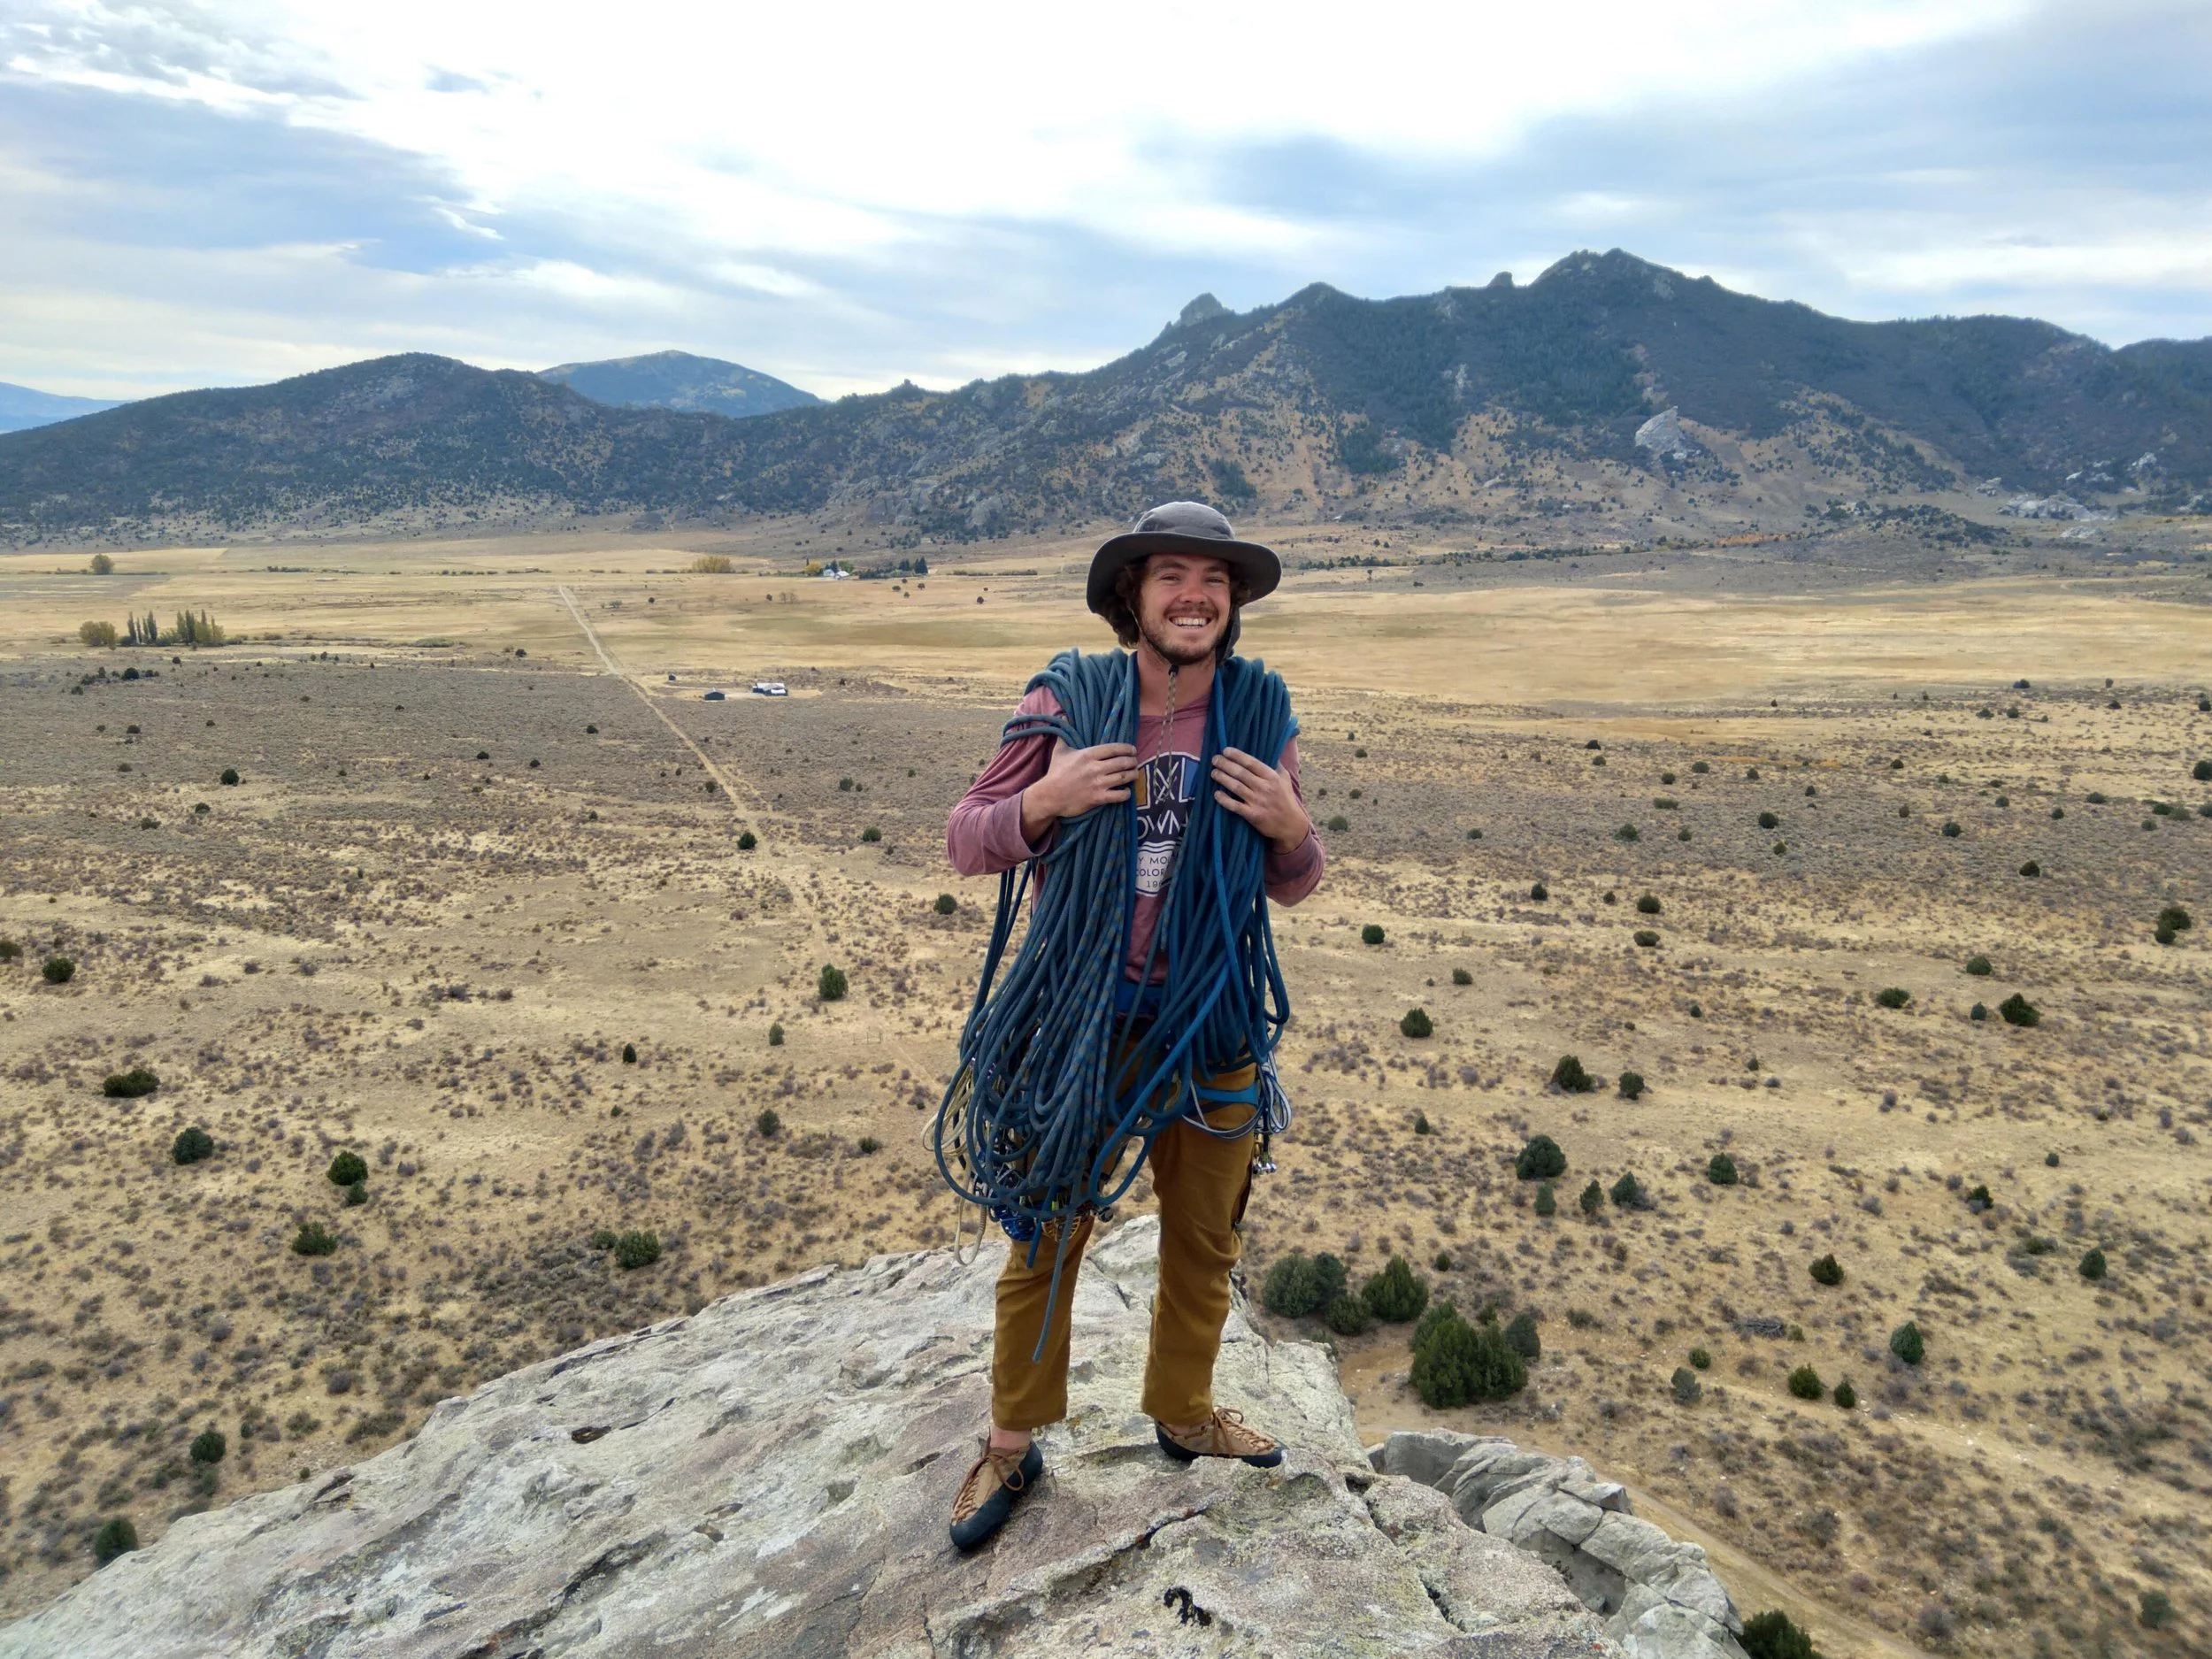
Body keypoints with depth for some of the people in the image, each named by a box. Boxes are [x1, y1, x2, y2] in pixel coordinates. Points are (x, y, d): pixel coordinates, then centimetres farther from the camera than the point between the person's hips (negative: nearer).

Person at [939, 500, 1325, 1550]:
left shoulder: (1260, 712, -4)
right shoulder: (1068, 700, -11)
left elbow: (1290, 887, 5)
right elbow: (966, 843, -6)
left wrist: (1292, 826, -17)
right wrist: (1044, 801, -25)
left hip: (1210, 1026, 3)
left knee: (1204, 1239, 19)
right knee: (1044, 1237, 12)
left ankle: (1184, 1413, 45)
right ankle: (1012, 1447, 35)